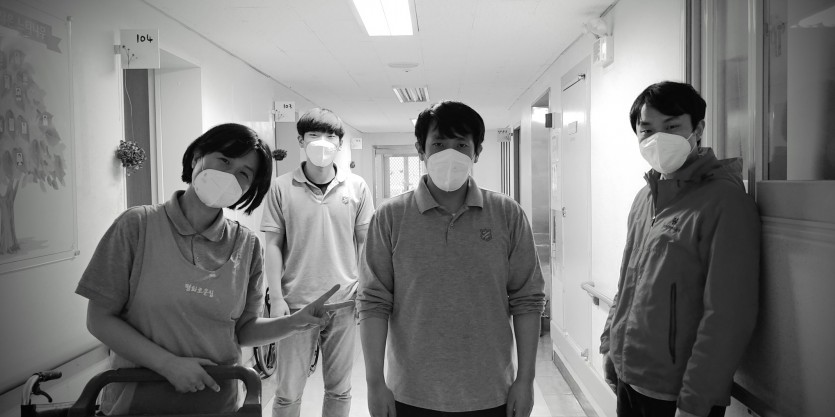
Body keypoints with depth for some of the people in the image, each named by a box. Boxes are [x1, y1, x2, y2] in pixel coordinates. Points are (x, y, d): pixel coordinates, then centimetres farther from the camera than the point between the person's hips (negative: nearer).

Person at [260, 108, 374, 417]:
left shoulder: (356, 187, 0)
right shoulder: (282, 188, -4)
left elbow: (366, 243, 4)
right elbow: (273, 245, -1)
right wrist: (276, 297, -5)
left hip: (344, 302, 1)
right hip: (296, 302, -1)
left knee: (339, 390, 14)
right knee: (288, 392, 8)